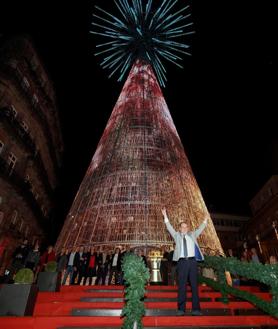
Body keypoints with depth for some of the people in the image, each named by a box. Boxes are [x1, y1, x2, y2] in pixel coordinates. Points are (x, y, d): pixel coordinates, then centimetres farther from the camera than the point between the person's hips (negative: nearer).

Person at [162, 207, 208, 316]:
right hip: (182, 262, -1)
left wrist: (206, 219, 12)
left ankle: (196, 309, 11)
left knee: (194, 285, 4)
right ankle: (181, 309, 8)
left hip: (192, 261, 2)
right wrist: (165, 216, -1)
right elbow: (169, 227, 6)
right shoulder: (177, 235, 13)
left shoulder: (192, 235, 17)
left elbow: (200, 228, 17)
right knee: (181, 286, 0)